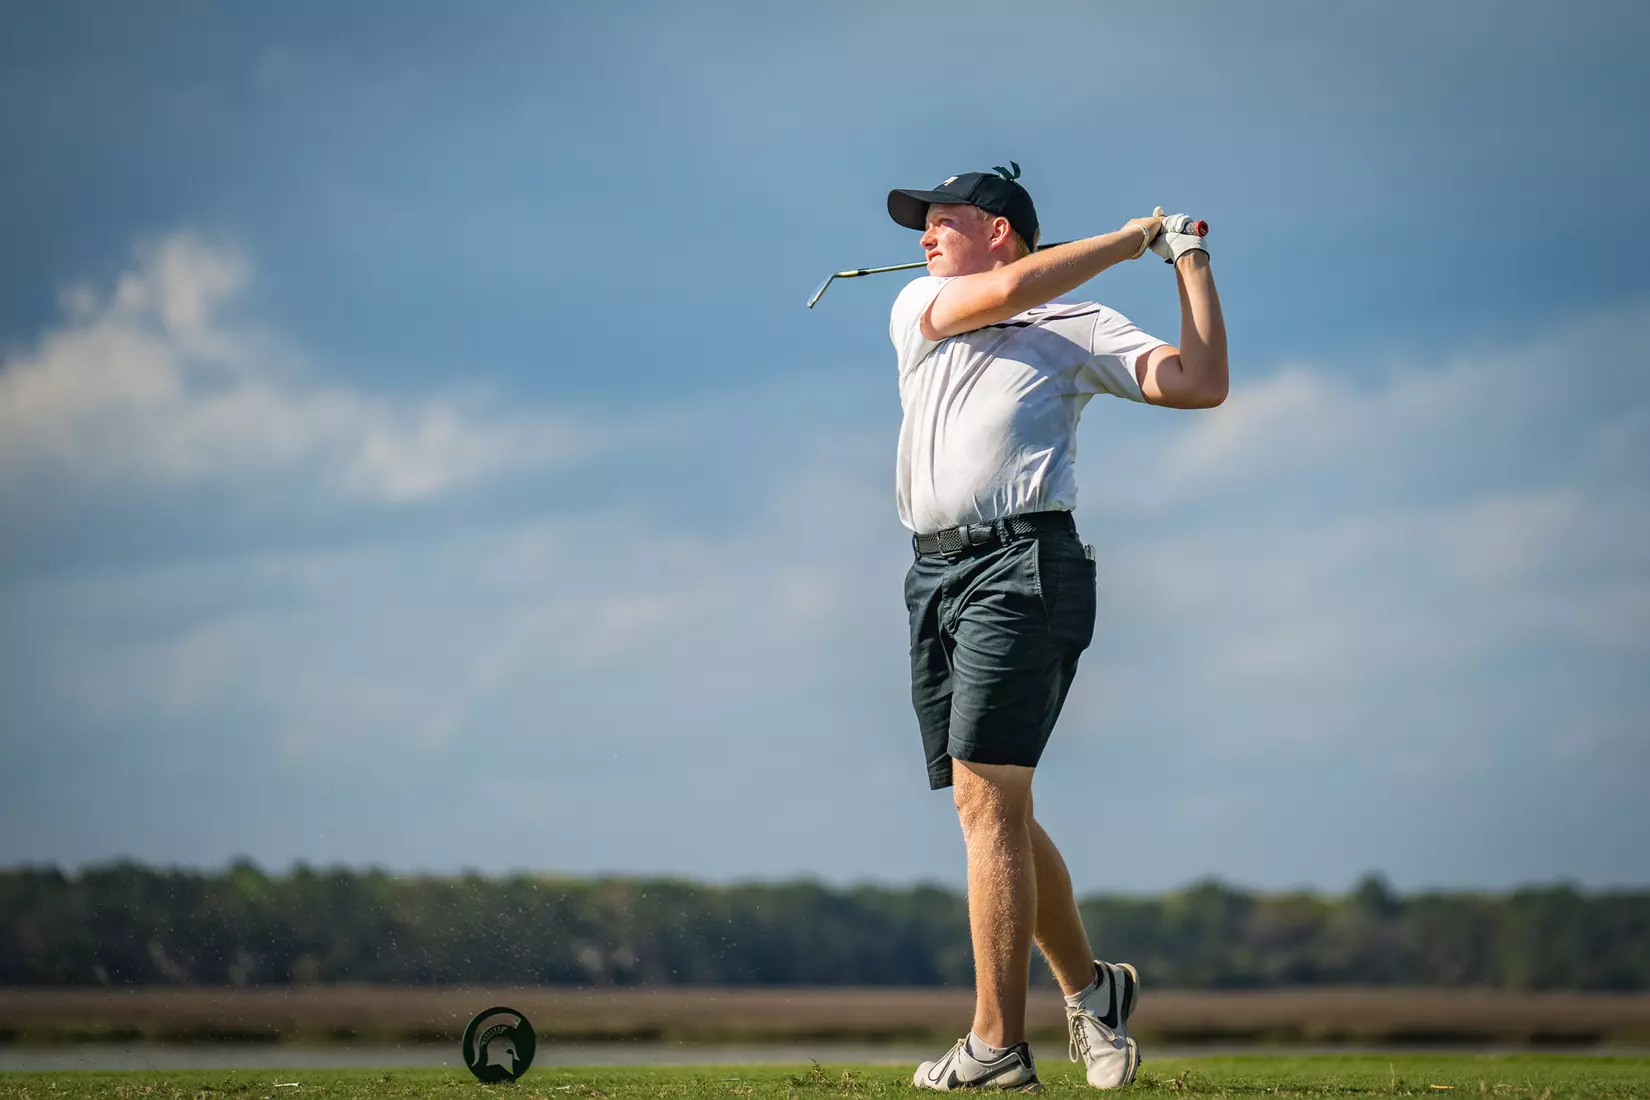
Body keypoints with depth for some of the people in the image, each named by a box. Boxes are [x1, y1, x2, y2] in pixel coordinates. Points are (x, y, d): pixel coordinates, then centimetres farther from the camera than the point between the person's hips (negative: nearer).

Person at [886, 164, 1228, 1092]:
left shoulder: (1081, 327, 8)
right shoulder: (917, 310, 18)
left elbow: (1202, 384, -2)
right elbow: (1005, 291, -1)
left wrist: (1188, 262, 1)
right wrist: (1131, 239, 5)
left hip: (1024, 567, -6)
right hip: (935, 575, 6)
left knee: (987, 798, -14)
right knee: (994, 809, 8)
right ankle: (1091, 987, 24)